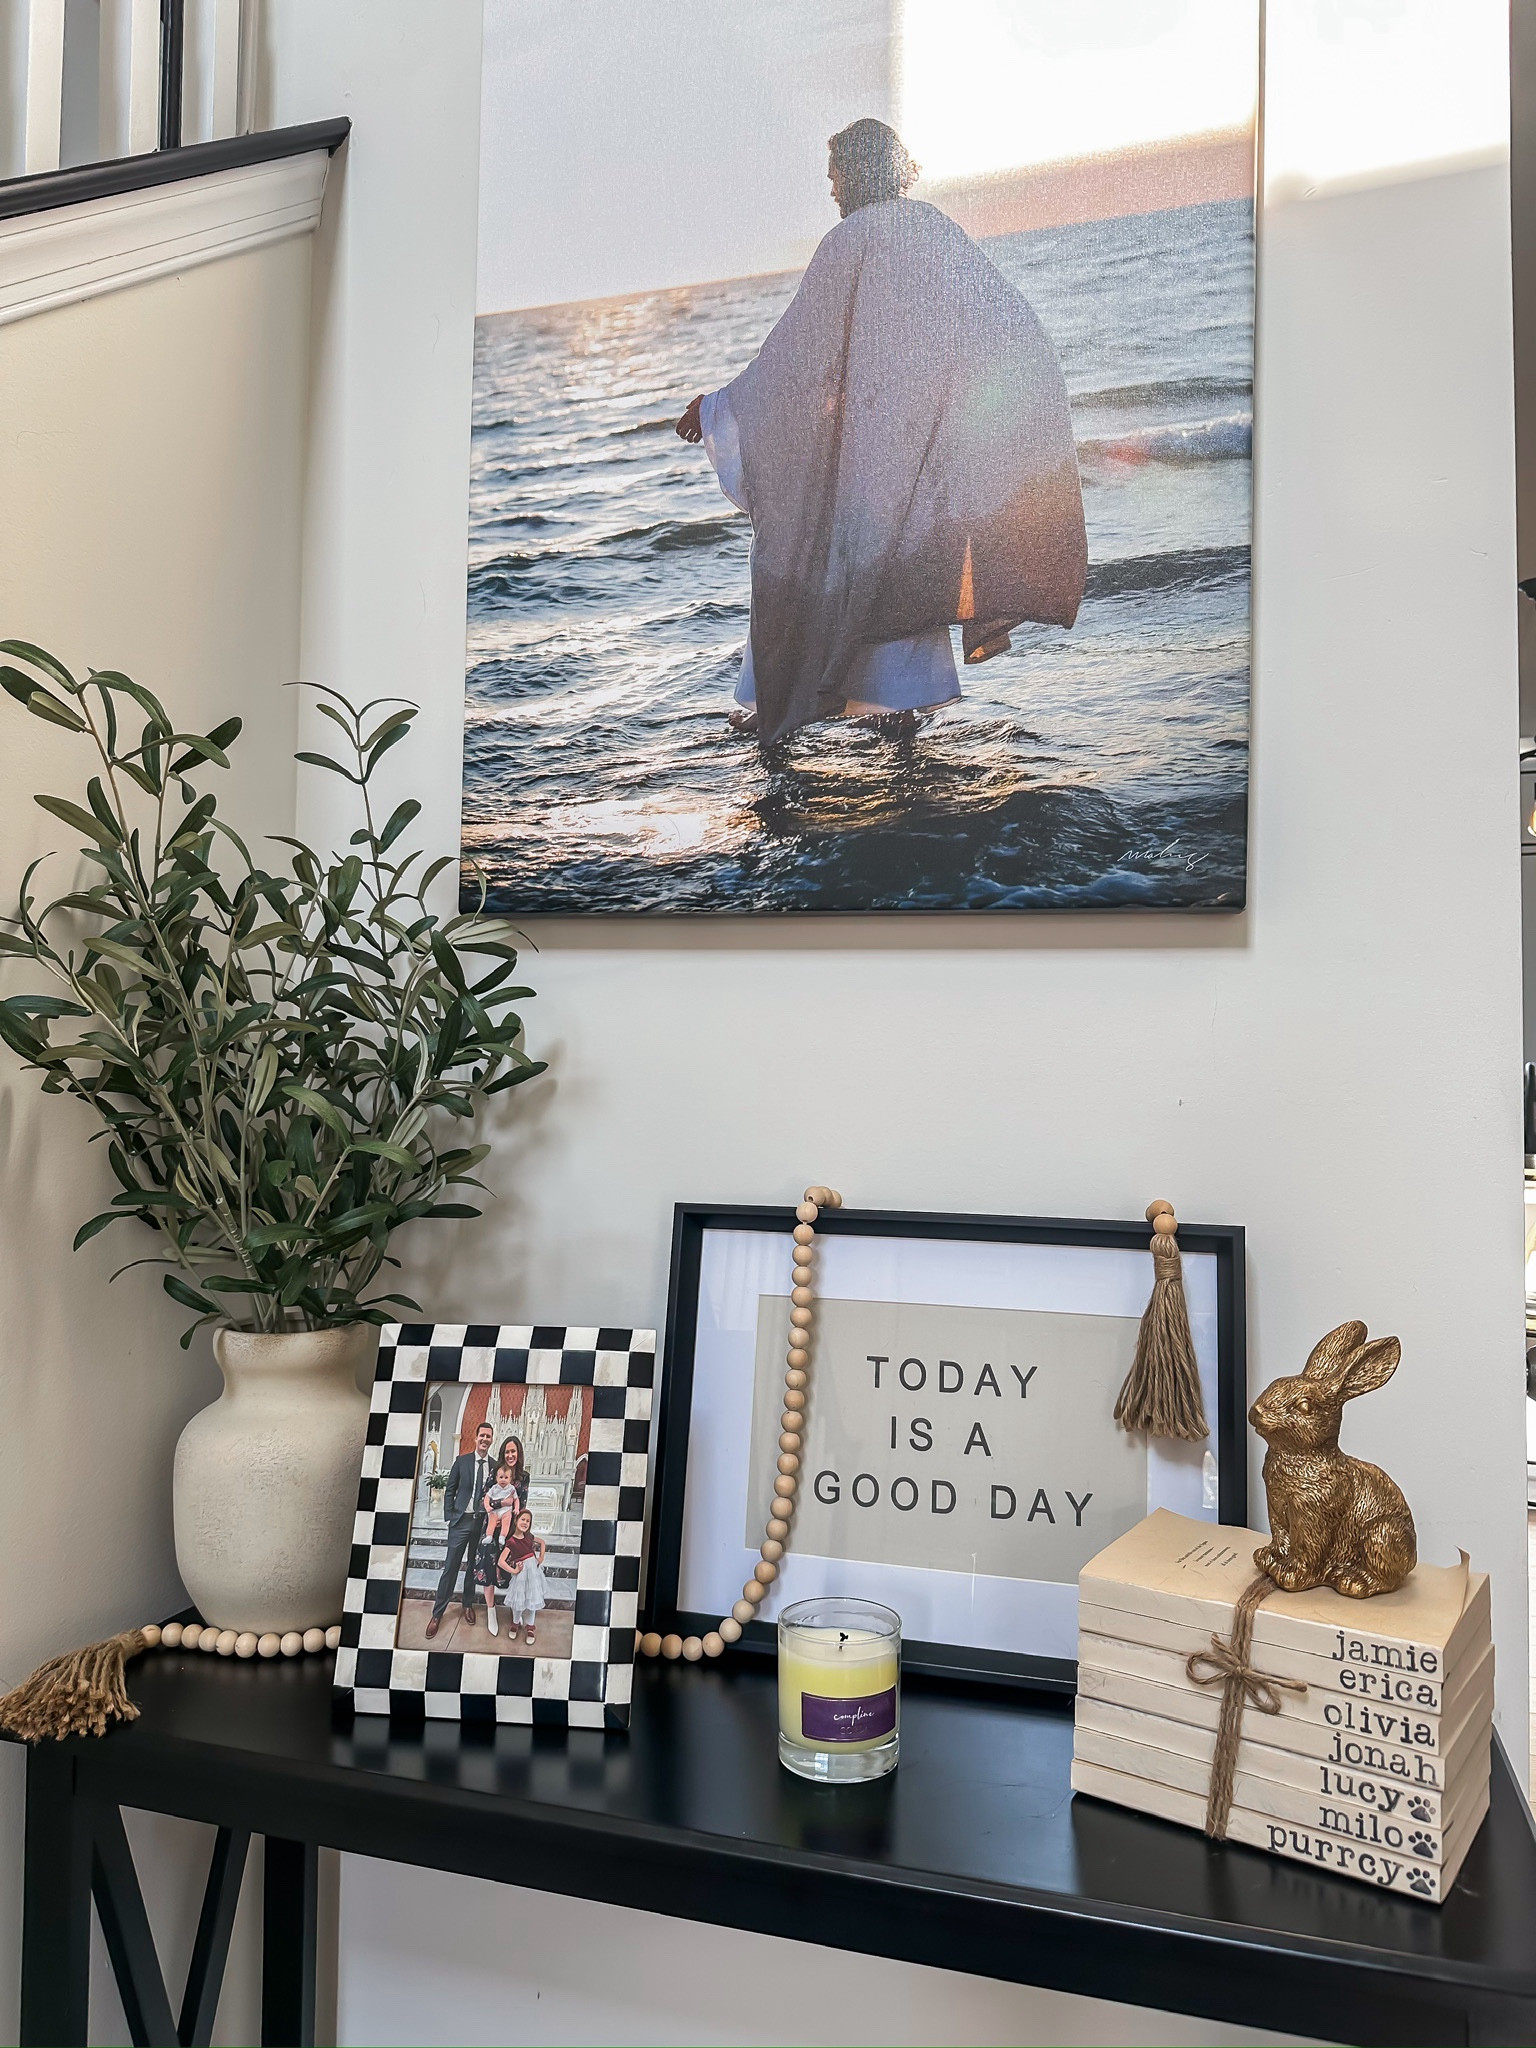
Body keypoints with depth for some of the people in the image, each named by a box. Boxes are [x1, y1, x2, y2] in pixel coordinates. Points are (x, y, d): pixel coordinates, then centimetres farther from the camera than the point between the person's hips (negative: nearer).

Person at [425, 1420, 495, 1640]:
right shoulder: (462, 1461, -1)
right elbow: (450, 1491, 3)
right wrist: (449, 1518, -3)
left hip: (483, 1522, 2)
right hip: (461, 1521, -2)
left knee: (474, 1566, 12)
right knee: (450, 1567, -1)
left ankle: (468, 1604, 28)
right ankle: (438, 1613, 6)